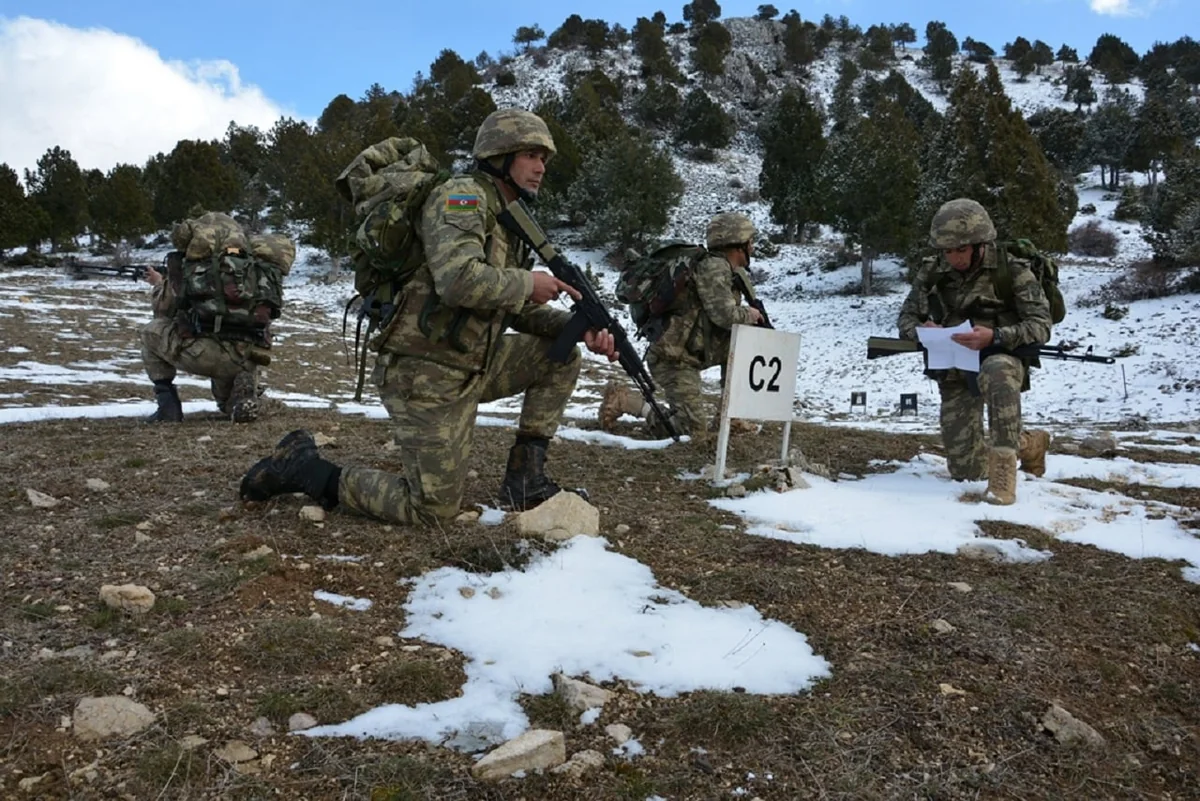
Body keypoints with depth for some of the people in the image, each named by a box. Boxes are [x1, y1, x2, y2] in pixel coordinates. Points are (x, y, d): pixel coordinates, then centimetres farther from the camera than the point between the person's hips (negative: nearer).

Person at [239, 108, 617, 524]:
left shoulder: (510, 223, 15)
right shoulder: (463, 195, -13)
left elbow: (521, 312, 16)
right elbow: (459, 280, -31)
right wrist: (527, 283, -15)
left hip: (470, 368, 9)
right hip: (426, 376, -9)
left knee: (562, 356, 6)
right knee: (435, 508, -4)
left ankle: (524, 475, 9)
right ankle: (303, 467, 8)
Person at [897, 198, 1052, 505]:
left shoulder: (1012, 271, -13)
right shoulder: (932, 272, -2)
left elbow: (1040, 326, -16)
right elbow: (906, 318, 6)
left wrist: (994, 336, -34)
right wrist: (921, 330, -19)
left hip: (1000, 357, -4)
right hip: (954, 371, 4)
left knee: (997, 373, -45)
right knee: (965, 470, 4)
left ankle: (1004, 466, -35)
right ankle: (1029, 443, 36)